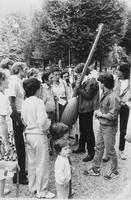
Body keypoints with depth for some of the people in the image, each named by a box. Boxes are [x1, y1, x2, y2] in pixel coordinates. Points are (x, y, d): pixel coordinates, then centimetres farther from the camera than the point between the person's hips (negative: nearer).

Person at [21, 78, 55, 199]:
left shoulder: (25, 102, 4)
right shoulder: (39, 102, -18)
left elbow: (23, 119, 12)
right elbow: (42, 122, -23)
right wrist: (49, 122, -4)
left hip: (28, 134, 8)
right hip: (39, 135, -8)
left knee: (32, 162, 19)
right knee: (42, 164, 5)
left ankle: (33, 187, 34)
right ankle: (42, 191, 16)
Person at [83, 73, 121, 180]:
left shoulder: (113, 97, -25)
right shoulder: (105, 94, 4)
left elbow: (113, 116, -26)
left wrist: (101, 114, -14)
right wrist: (98, 111, 1)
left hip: (109, 128, -9)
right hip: (102, 125, 9)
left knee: (110, 150, 8)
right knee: (99, 148, 17)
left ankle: (114, 171, 30)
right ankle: (95, 169, 32)